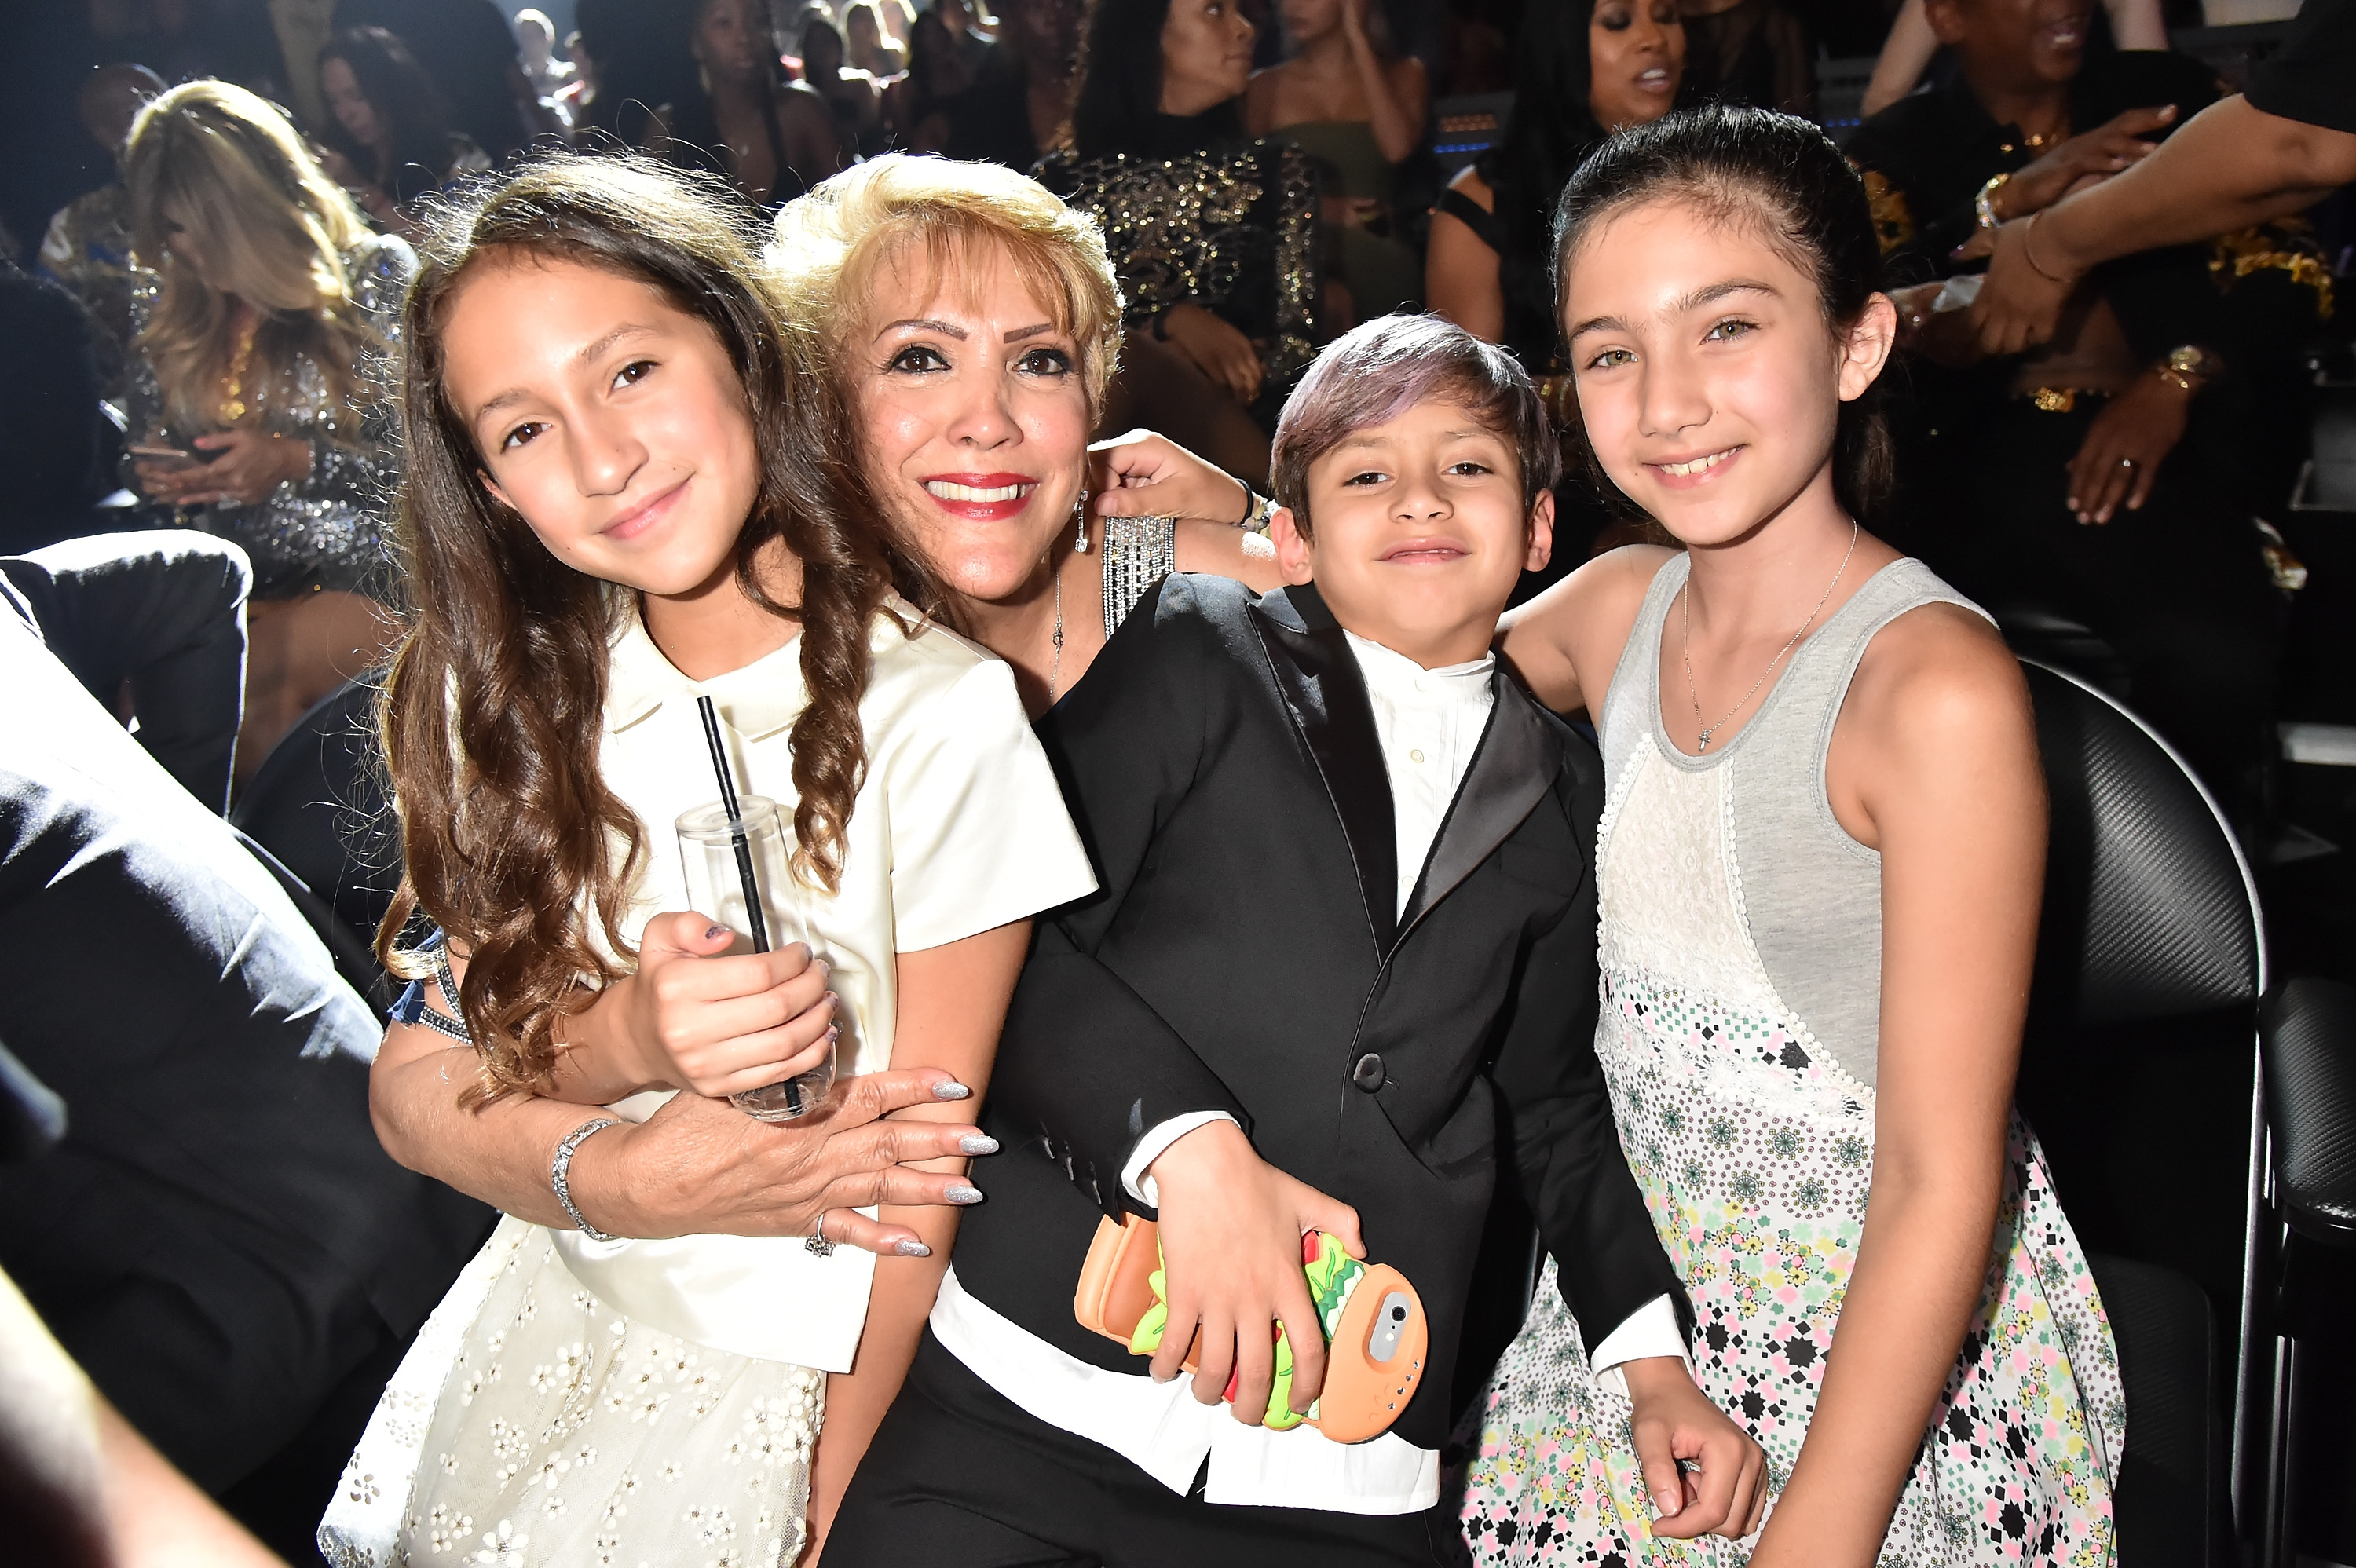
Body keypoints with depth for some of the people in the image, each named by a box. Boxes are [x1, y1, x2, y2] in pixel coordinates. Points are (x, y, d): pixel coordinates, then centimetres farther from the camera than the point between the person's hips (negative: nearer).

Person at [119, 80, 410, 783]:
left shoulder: (376, 273, 2)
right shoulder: (162, 302, 13)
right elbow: (149, 451, 24)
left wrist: (300, 464, -14)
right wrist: (157, 475, 0)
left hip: (359, 583, -4)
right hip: (230, 585, 4)